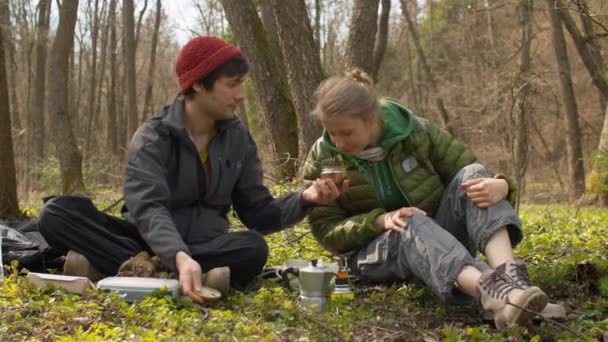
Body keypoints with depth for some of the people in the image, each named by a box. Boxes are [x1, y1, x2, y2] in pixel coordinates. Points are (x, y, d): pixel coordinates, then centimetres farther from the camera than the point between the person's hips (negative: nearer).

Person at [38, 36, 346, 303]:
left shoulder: (238, 139, 4)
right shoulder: (153, 137, -10)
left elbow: (257, 213, 5)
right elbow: (148, 209, -26)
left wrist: (303, 199, -15)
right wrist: (179, 257, -46)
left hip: (205, 246, 3)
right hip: (152, 244, -2)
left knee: (254, 248, -34)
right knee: (57, 213, -24)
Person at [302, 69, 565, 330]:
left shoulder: (415, 132, -8)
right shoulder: (322, 159, -9)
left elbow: (471, 176, -5)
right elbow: (326, 231, -10)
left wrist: (500, 185, -30)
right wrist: (380, 220, -28)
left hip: (438, 235, 2)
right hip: (376, 250, -2)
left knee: (471, 177, -25)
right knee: (412, 224, -36)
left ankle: (510, 276, -48)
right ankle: (490, 289, -63)